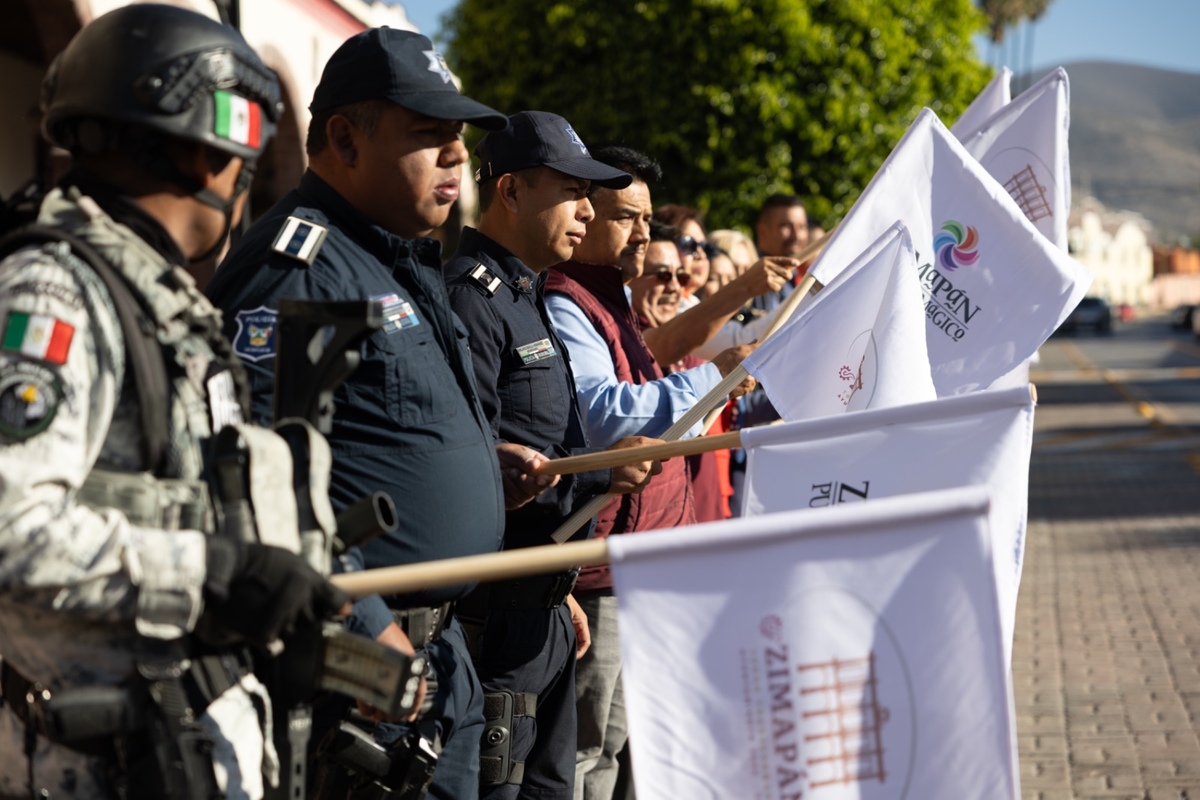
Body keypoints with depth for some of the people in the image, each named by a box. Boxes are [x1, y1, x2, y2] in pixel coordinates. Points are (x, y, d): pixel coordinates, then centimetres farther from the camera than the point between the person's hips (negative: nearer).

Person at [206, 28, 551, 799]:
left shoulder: (410, 263, 16)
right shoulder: (301, 261, -16)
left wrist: (479, 458, 10)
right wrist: (368, 632, -23)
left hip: (441, 644, 10)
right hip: (359, 667, -10)